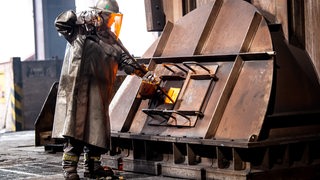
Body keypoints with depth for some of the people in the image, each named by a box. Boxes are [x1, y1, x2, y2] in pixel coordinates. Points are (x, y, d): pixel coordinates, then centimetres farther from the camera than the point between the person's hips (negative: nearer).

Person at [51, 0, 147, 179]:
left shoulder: (110, 37, 17)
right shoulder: (79, 29, 0)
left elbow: (122, 56, 15)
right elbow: (61, 22, -12)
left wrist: (137, 69, 2)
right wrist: (84, 18, -17)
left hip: (99, 90, 7)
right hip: (78, 89, -7)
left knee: (97, 127, 9)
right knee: (77, 125, -9)